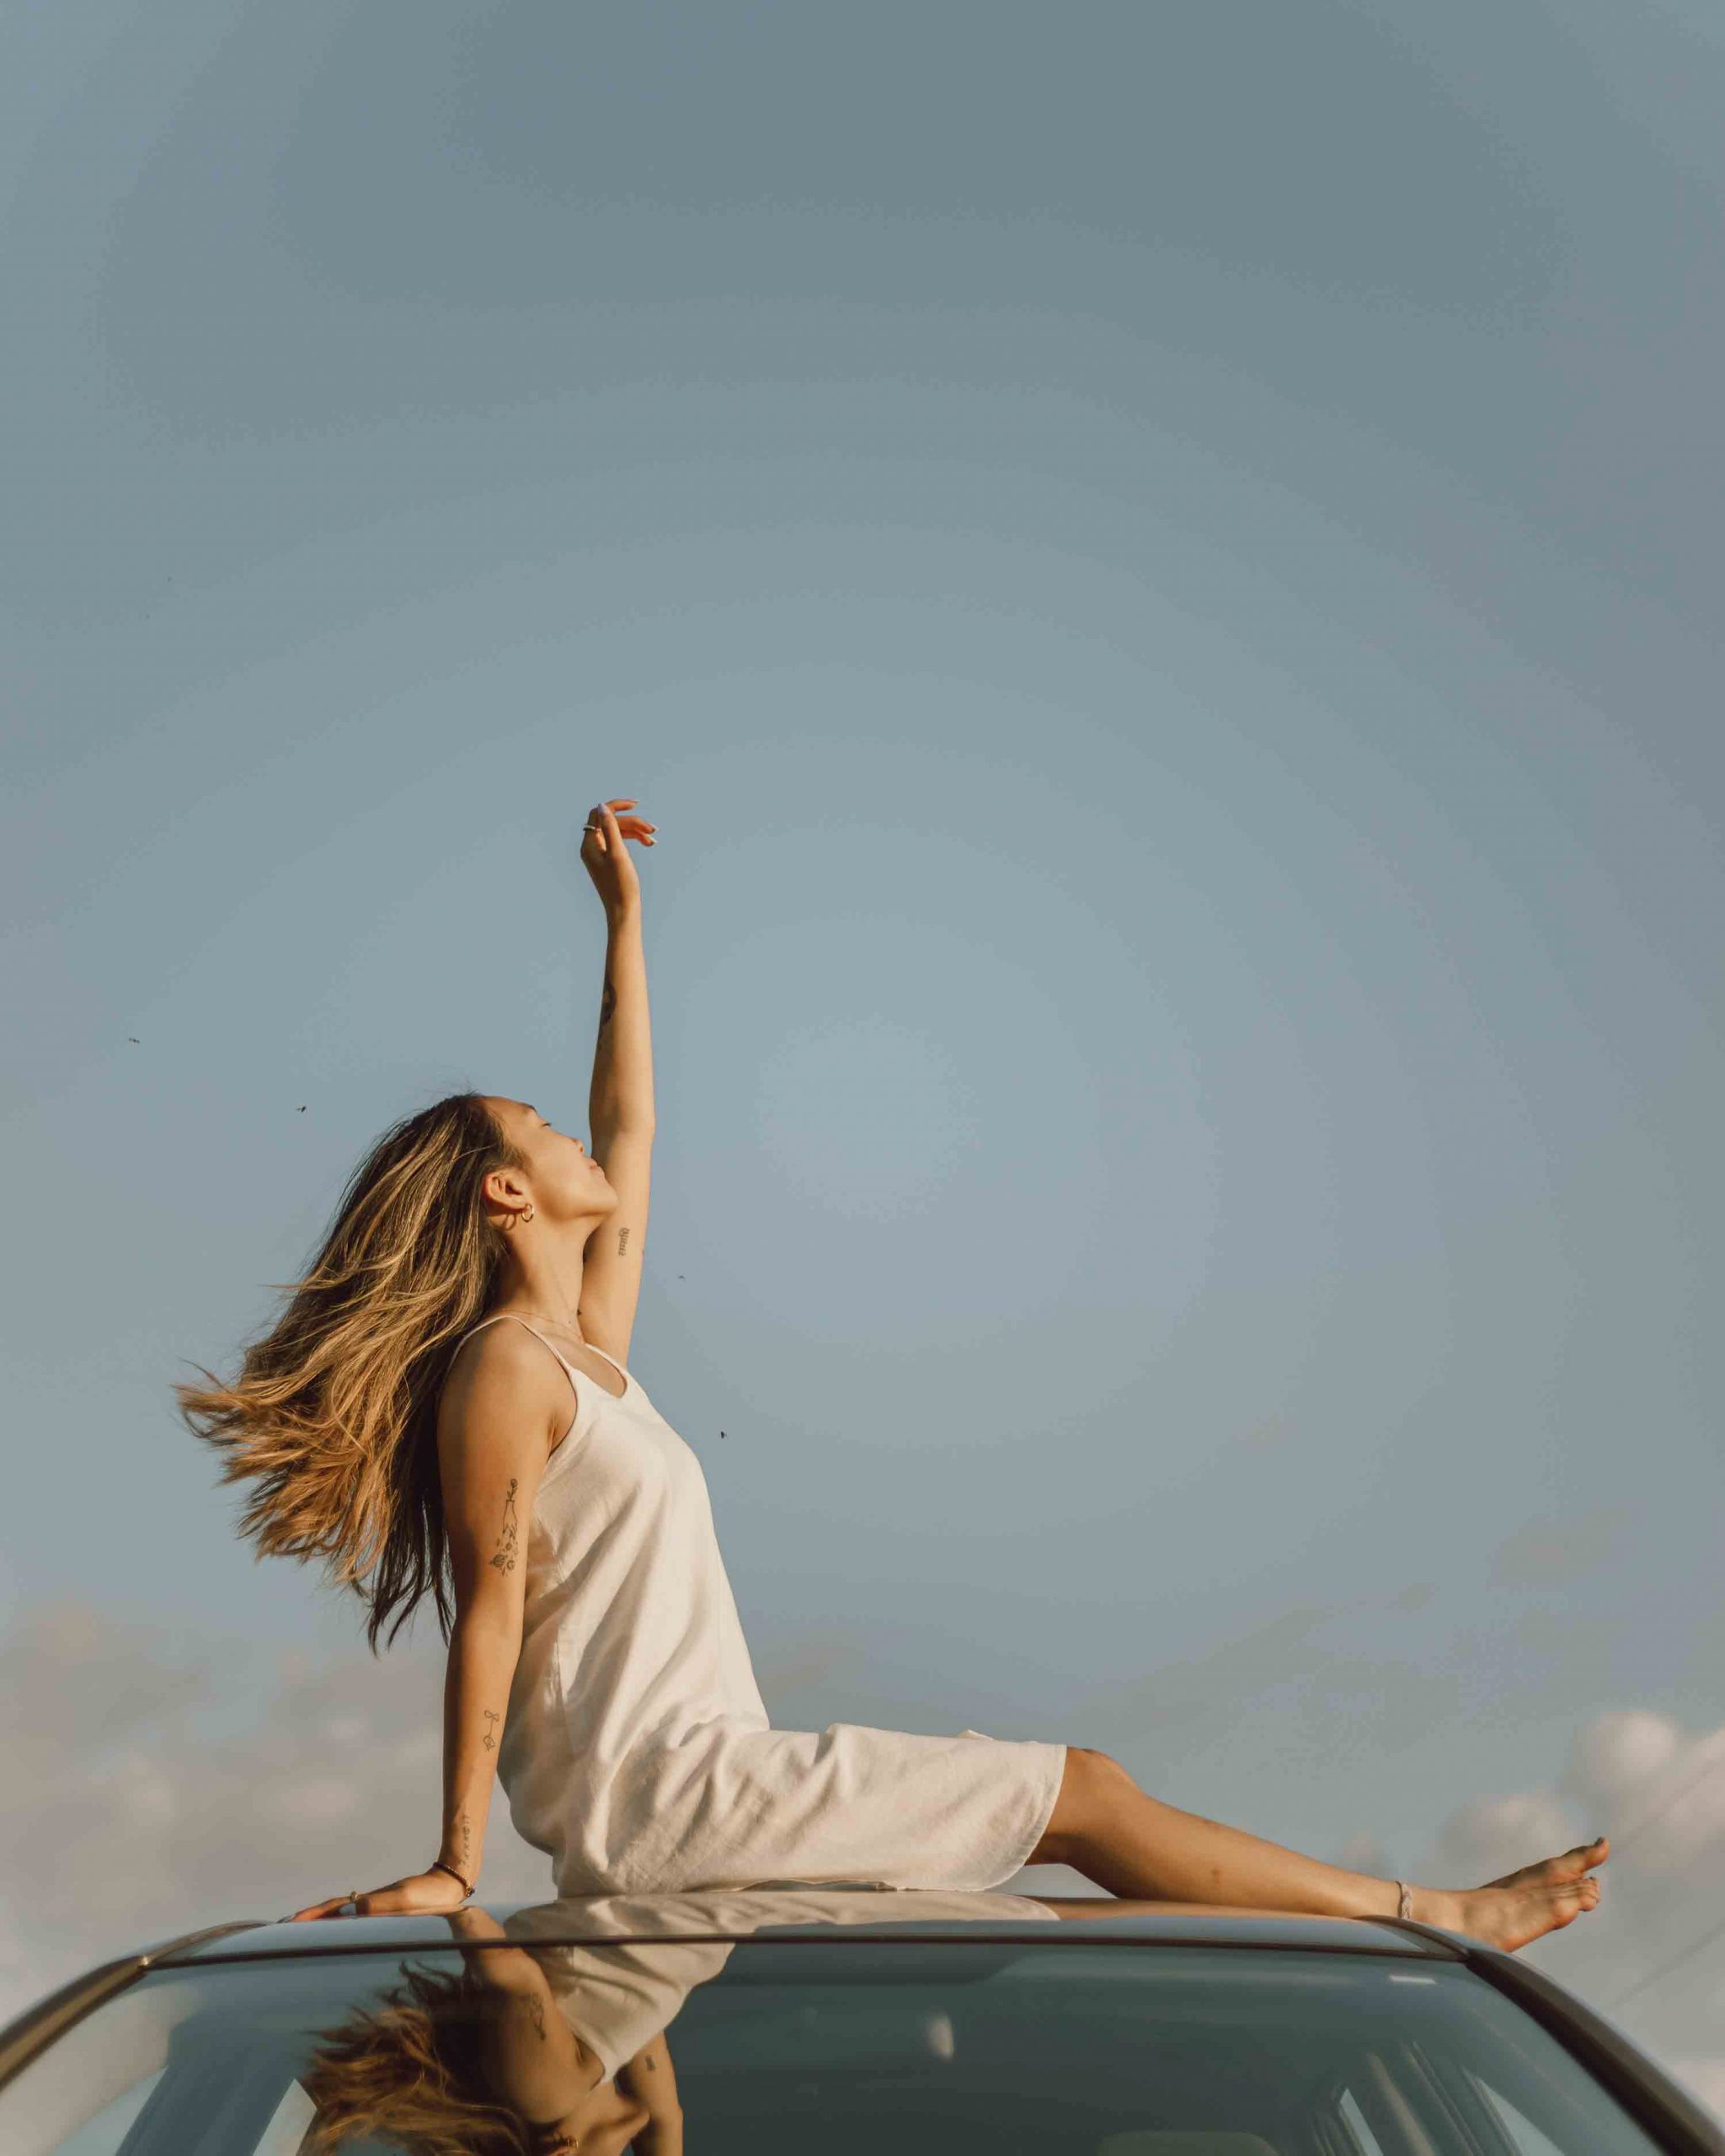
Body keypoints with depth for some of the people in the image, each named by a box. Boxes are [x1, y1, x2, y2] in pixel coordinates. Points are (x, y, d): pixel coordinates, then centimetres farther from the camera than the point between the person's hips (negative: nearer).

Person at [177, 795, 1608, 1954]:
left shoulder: (588, 1347, 16)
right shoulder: (502, 1369, -10)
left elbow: (632, 1129, 22)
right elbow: (489, 1616, -15)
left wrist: (625, 916, 25)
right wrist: (457, 1862, -16)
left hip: (686, 1785, 9)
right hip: (650, 1791, -9)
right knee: (1078, 1794, -5)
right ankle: (1431, 1915, 6)